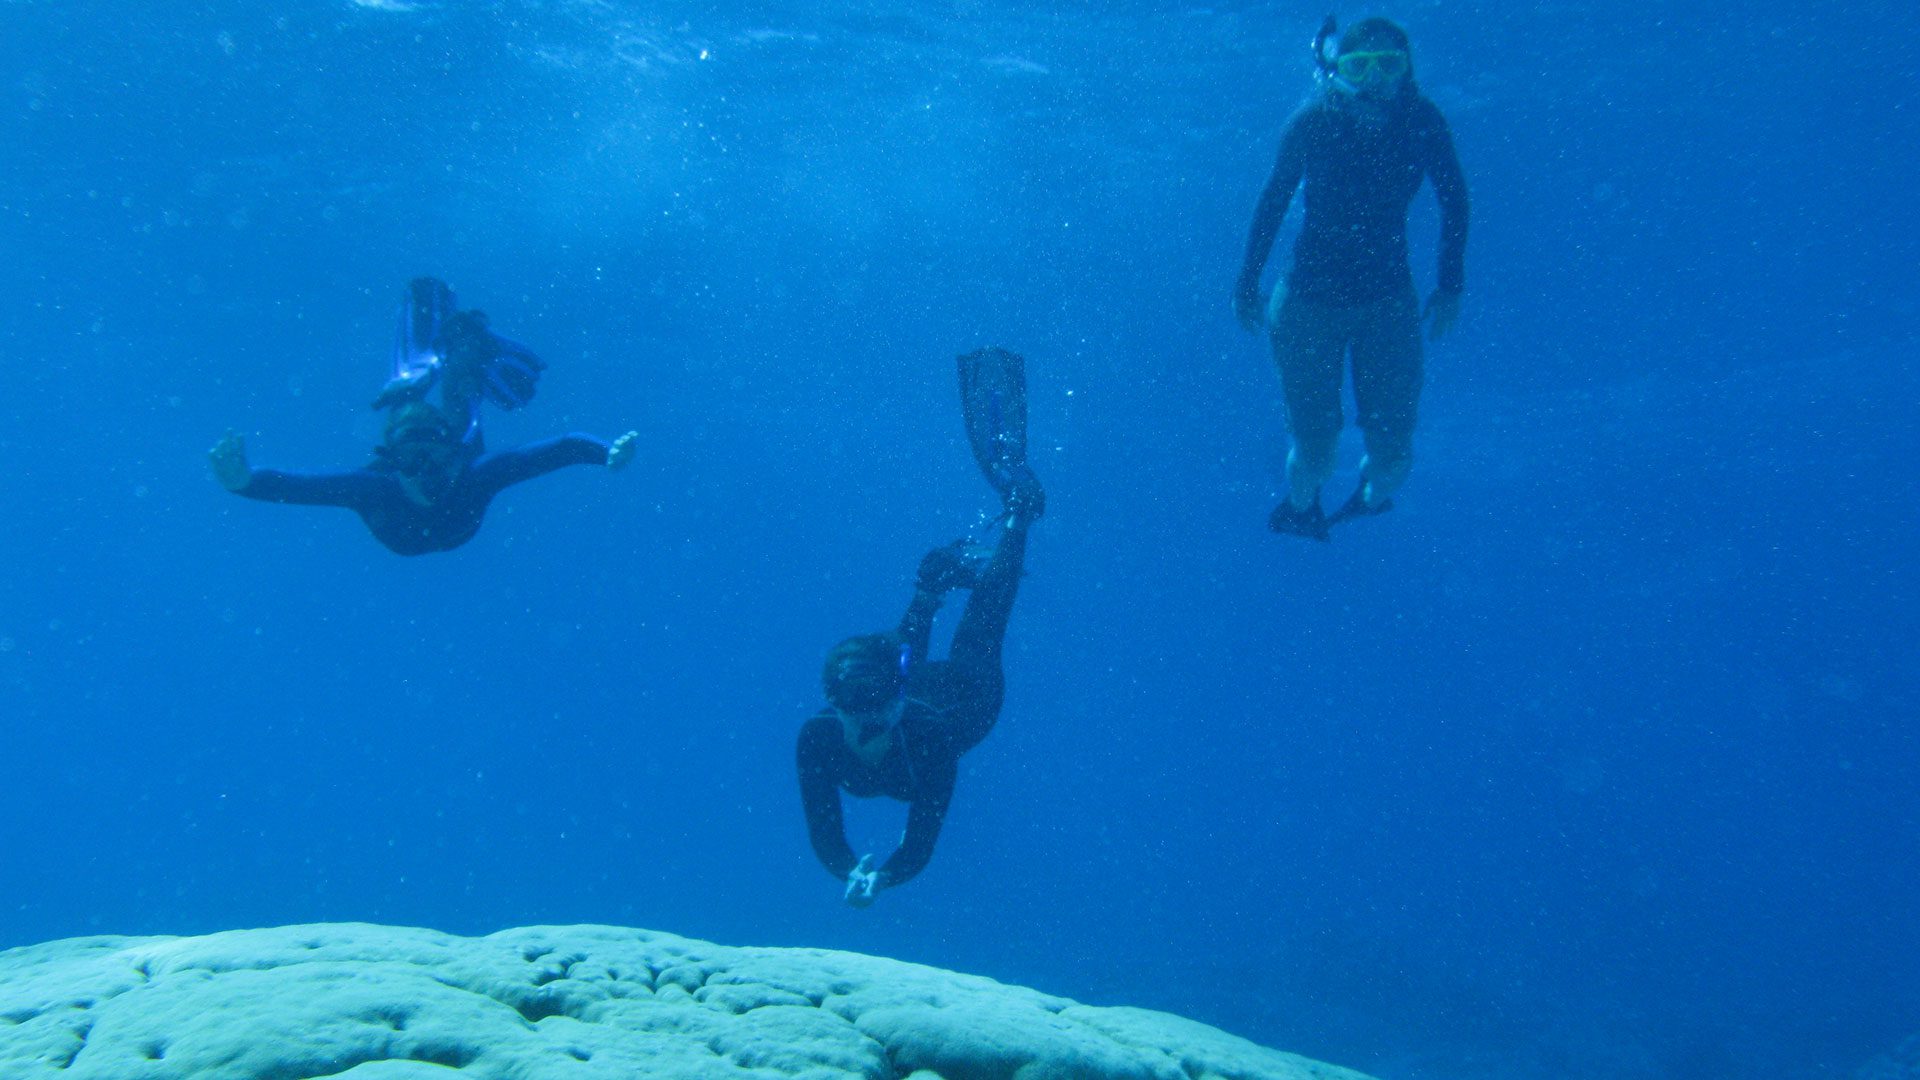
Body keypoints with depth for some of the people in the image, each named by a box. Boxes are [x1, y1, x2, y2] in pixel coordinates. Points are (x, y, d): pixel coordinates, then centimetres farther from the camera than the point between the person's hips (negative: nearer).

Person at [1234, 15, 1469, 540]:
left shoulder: (1422, 122, -12)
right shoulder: (1313, 121, -15)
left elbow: (1454, 201, 4)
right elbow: (1272, 202, -1)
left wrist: (1450, 287, 4)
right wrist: (1247, 286, 1)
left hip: (1388, 301, 1)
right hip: (1310, 299, -1)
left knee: (1393, 455, -2)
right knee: (1314, 455, -1)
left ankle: (1369, 501, 36)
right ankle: (1299, 507, 36)